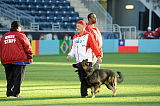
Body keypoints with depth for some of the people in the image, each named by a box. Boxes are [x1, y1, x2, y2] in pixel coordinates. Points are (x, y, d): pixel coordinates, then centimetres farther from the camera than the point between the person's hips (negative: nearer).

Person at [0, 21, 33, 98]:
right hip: (19, 59, -5)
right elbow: (27, 47, -3)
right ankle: (16, 94, -6)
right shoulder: (20, 35, 0)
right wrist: (30, 57, 2)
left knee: (9, 78, 11)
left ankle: (9, 93, 9)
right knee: (18, 77, -1)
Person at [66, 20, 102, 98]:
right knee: (81, 79, 5)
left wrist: (98, 56, -14)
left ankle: (84, 94, -8)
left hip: (87, 60, -6)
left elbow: (94, 46, -7)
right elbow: (73, 48, 21)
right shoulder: (75, 37, 17)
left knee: (85, 78, -10)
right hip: (78, 61, 6)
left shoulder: (88, 35, -1)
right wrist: (70, 55, 2)